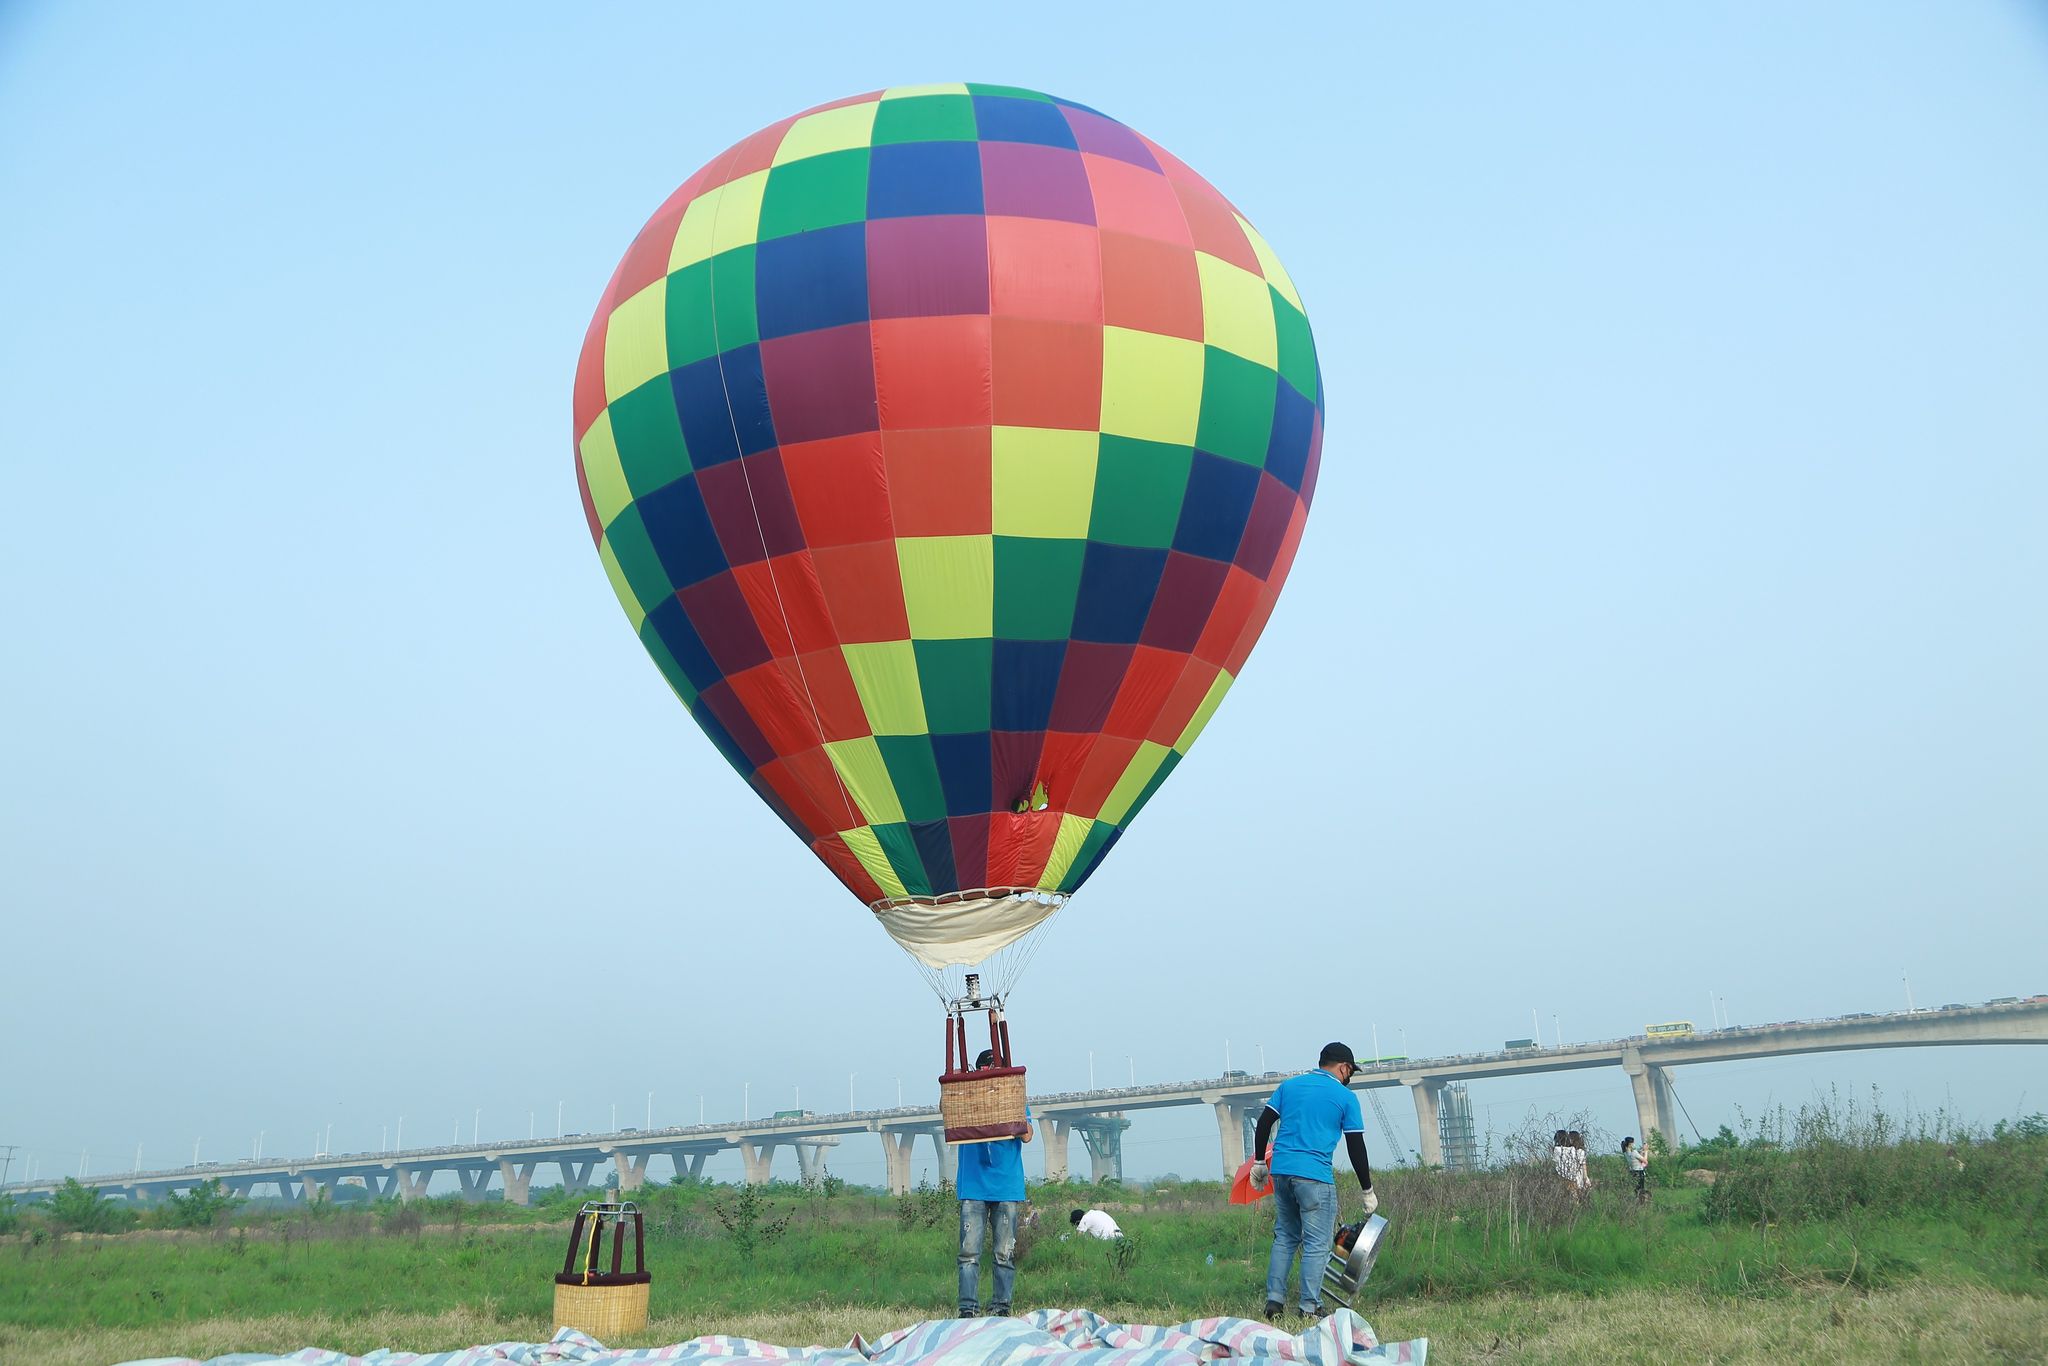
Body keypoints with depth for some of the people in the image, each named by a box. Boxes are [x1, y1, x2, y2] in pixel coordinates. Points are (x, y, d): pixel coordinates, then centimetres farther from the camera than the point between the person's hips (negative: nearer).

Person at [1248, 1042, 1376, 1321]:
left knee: (1285, 1238, 15)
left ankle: (1273, 1301, 11)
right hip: (1315, 1175, -5)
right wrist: (1367, 1190, 10)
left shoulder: (1289, 1085, 14)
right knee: (1316, 1244, 1)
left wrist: (1259, 1161, 18)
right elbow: (1356, 1148, 3)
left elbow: (1264, 1123, 10)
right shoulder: (1345, 1097, 2)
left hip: (1280, 1170, 5)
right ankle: (1309, 1307, 1)